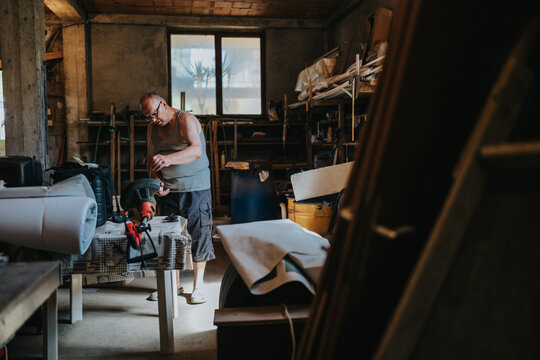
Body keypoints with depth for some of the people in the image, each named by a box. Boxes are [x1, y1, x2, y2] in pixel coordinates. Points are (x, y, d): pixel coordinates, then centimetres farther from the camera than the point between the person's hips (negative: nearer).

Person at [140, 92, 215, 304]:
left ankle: (198, 284, 12)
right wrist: (155, 179, -8)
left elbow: (197, 150, -28)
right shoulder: (153, 127, 10)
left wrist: (169, 158, -43)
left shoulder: (186, 120, -11)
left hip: (195, 187, -6)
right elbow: (151, 159, 12)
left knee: (198, 233, -2)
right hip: (167, 190, 6)